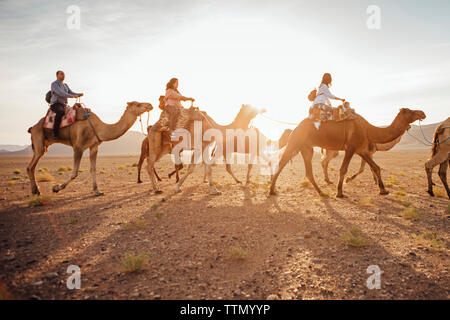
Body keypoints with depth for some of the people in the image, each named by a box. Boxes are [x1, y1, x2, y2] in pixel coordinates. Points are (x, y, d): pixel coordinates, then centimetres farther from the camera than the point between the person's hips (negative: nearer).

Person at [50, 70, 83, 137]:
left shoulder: (65, 85, 20)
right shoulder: (54, 84, -4)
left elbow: (71, 93, 13)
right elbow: (60, 93, -19)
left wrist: (79, 94, -7)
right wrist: (72, 96, -26)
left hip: (63, 105, 8)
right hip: (55, 104, -8)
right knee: (60, 112, -38)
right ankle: (55, 132, -37)